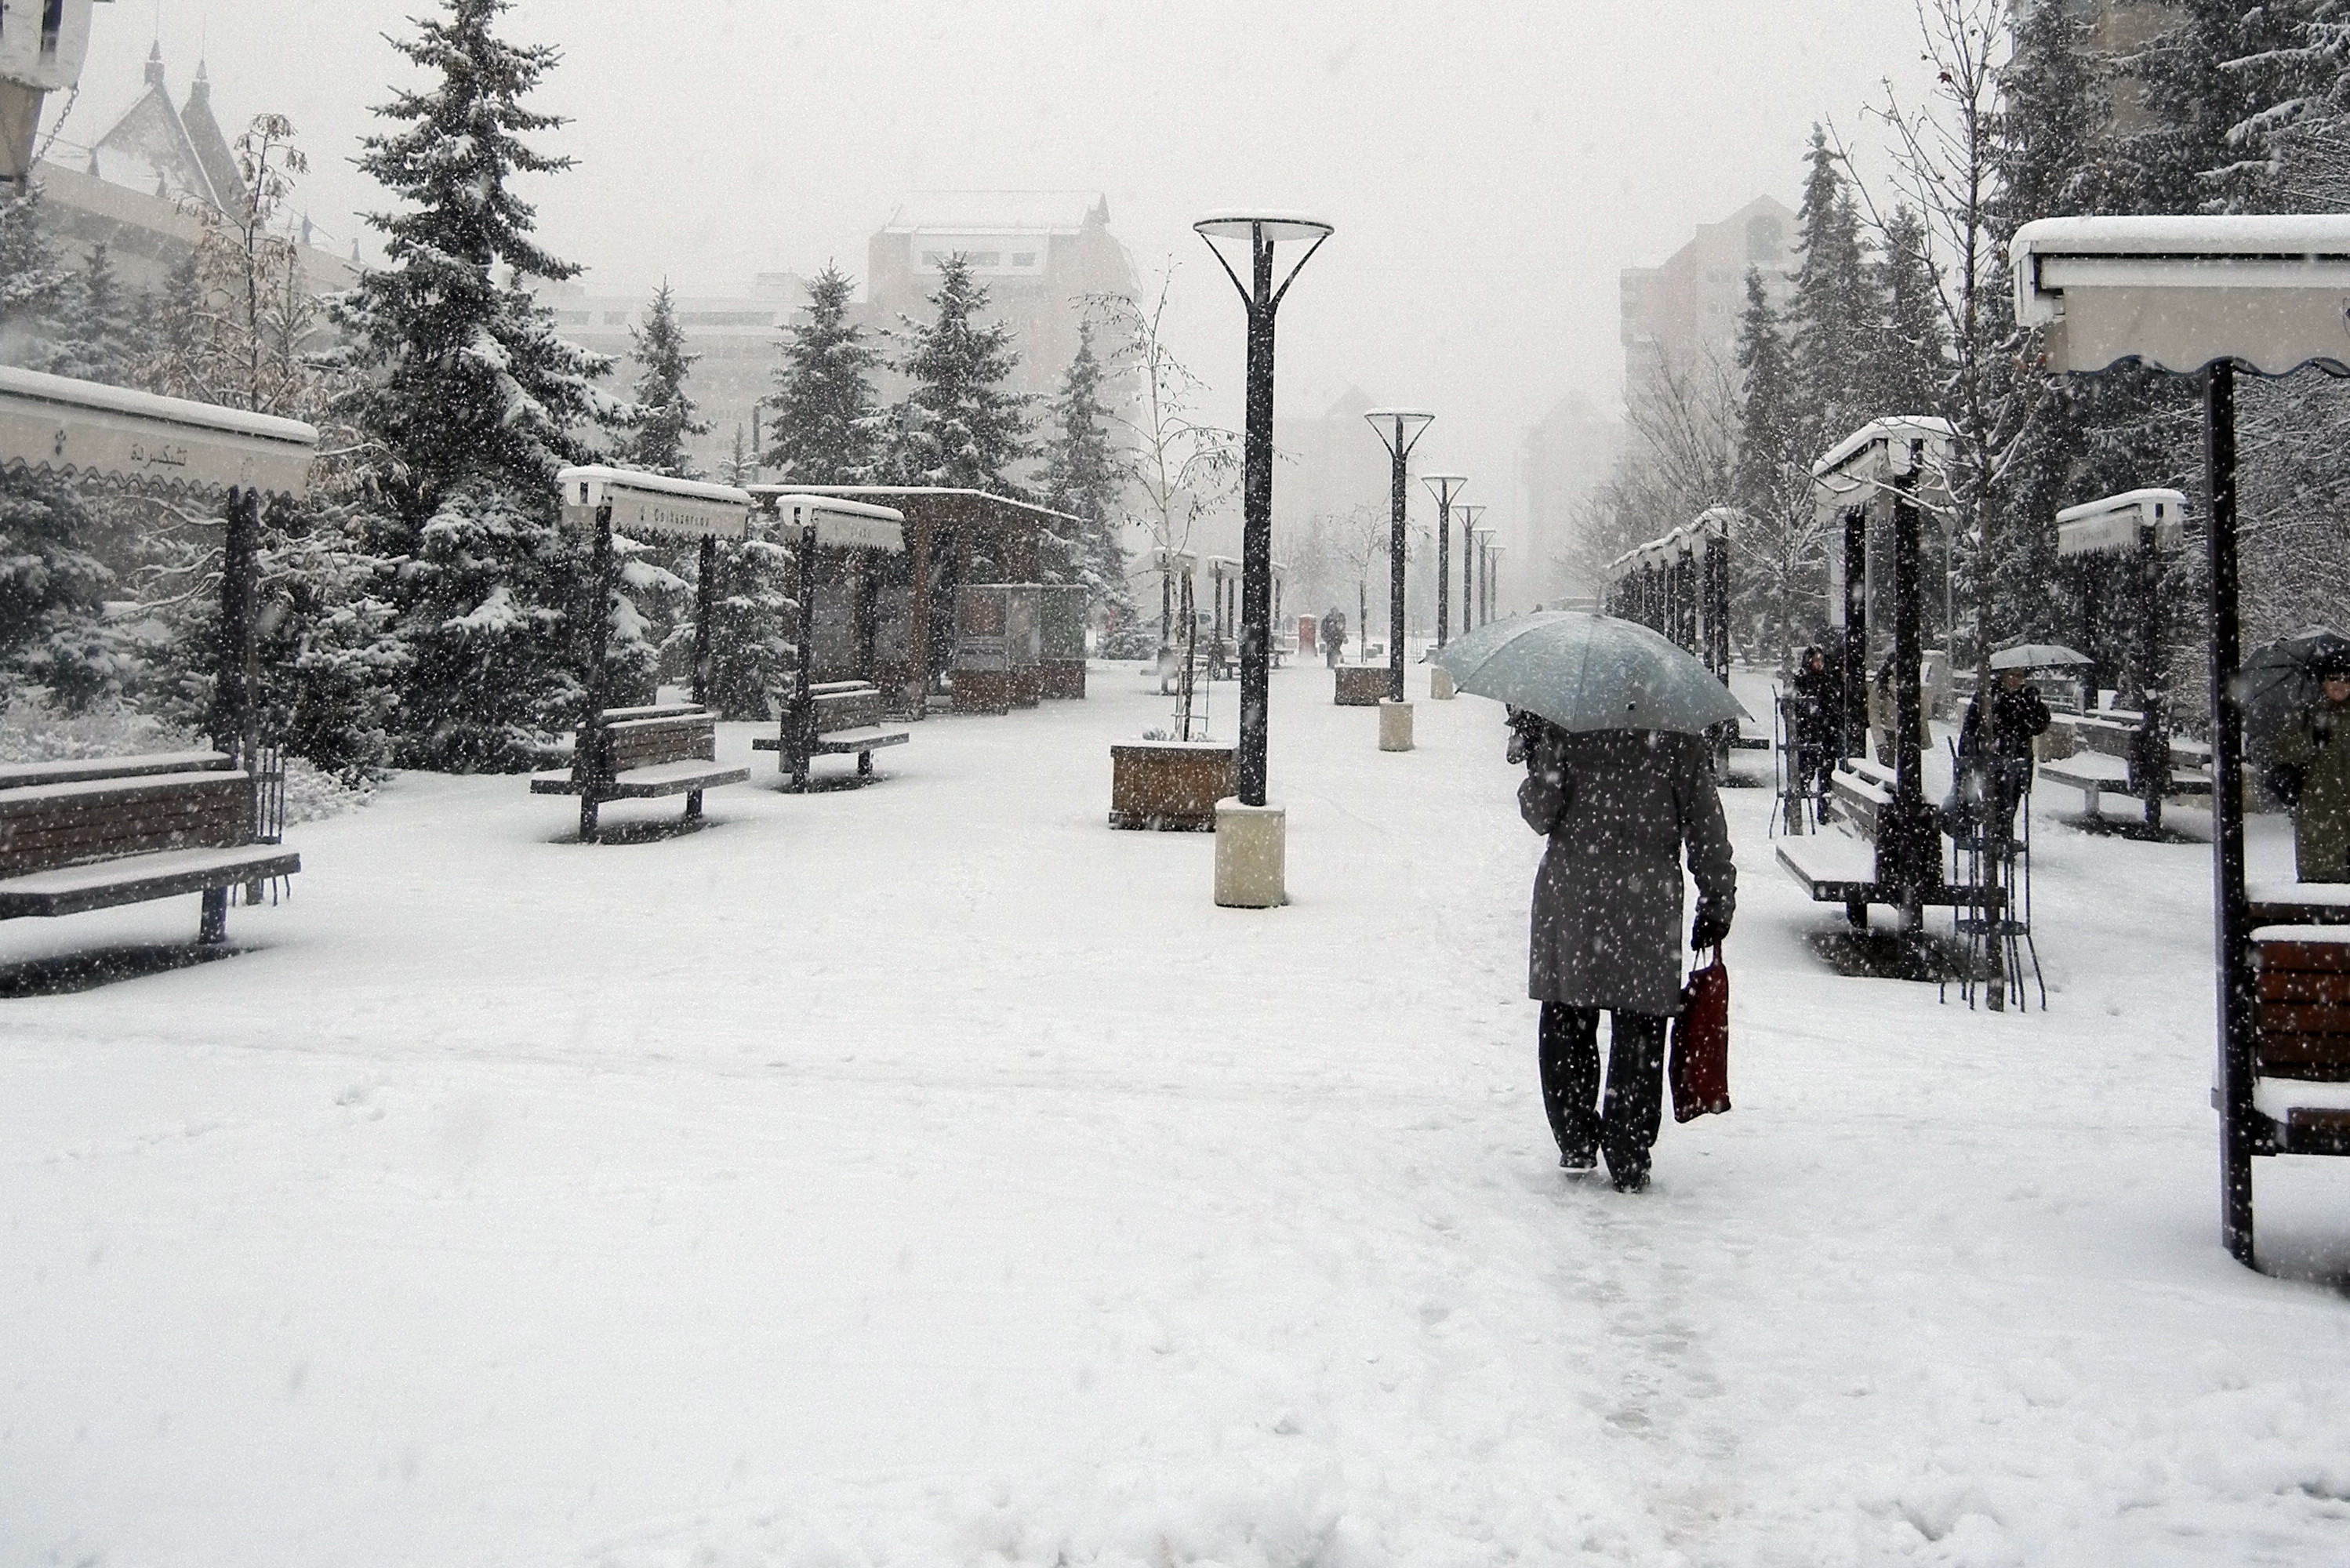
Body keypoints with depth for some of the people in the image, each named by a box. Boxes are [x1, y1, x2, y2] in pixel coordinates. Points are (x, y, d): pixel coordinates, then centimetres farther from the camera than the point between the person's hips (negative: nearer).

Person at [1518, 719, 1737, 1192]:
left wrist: (1536, 757, 14)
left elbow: (1540, 814, -1)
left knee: (1565, 1028, 14)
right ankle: (1629, 1163, 8)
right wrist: (1717, 902, 11)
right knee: (1638, 1033, 5)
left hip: (1568, 900, 0)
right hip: (1648, 904, 0)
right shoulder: (1680, 738, 1)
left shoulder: (1563, 727, -2)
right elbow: (1706, 829, 3)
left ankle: (1576, 1143, 18)